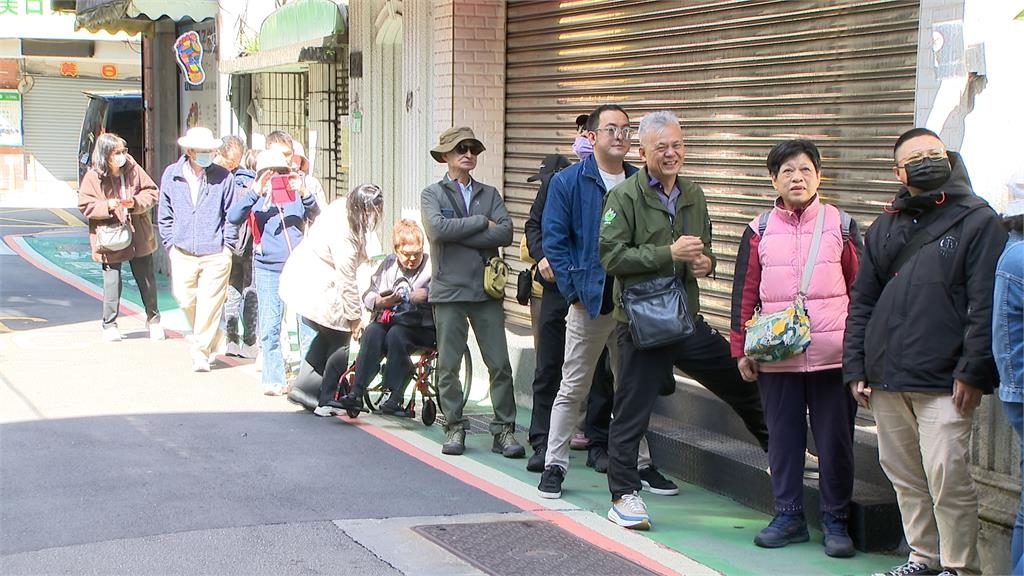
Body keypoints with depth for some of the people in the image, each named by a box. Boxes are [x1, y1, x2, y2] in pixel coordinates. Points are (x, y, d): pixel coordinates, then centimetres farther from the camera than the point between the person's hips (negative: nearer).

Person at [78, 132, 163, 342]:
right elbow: (85, 206, -7)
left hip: (138, 236, 3)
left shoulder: (133, 169, -2)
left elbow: (151, 192, 2)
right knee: (112, 282, -2)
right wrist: (108, 206, -22)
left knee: (146, 279, 12)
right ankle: (109, 325, 11)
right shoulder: (93, 177, -9)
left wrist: (136, 202, -16)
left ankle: (153, 319, 29)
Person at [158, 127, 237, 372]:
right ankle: (213, 338, 31)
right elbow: (165, 215, 11)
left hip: (215, 254, -3)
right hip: (182, 254, 3)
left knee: (209, 304, -4)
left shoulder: (223, 177, -5)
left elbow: (232, 214, 3)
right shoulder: (171, 175, 1)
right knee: (186, 301, 7)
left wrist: (226, 245, 0)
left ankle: (201, 351, 9)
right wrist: (170, 244, 7)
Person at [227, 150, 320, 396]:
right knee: (270, 327, -2)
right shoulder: (256, 199, 8)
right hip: (267, 270, -1)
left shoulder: (296, 196, 11)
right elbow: (233, 218, -9)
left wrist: (305, 194, -23)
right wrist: (255, 192, -18)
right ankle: (274, 379, 6)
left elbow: (315, 214, -5)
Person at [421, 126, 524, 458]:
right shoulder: (432, 194, 4)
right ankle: (454, 427, 14)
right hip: (448, 291, -2)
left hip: (486, 290, 2)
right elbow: (438, 228, -16)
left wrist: (459, 235, -11)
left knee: (500, 364, -1)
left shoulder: (489, 194, 11)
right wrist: (482, 223, -9)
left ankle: (504, 430, 5)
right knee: (449, 365, 3)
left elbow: (506, 233, -5)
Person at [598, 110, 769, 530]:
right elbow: (613, 256, -15)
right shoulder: (625, 196, -7)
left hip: (688, 320, 6)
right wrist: (670, 253, -20)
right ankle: (623, 497, 11)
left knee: (744, 384, 12)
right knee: (632, 411, 0)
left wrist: (705, 262, 2)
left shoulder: (693, 195, 13)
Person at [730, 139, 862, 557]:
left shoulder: (841, 226, 4)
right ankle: (788, 516, 19)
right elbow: (744, 294, 8)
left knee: (835, 439, 3)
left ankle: (836, 522, 13)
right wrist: (741, 349, 5)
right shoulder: (759, 231, 6)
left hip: (833, 355, -1)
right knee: (783, 437, 7)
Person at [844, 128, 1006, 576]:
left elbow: (986, 305, -7)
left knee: (947, 477, -9)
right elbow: (861, 303, 16)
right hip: (886, 378, 6)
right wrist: (855, 368, 9)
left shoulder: (977, 220, 0)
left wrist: (973, 371, -13)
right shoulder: (885, 228, 16)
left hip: (943, 384, -5)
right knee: (903, 475, 12)